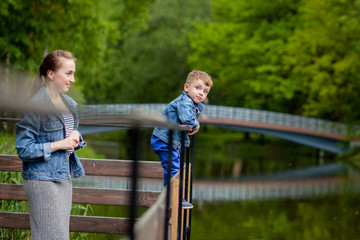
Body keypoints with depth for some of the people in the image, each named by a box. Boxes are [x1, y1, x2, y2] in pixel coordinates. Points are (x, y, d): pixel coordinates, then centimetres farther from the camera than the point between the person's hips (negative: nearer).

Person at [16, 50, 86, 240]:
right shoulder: (36, 106, -14)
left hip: (64, 177, 8)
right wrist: (60, 144, -18)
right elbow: (23, 149, -16)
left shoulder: (69, 104, 11)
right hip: (42, 180, -8)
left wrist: (75, 137, 0)